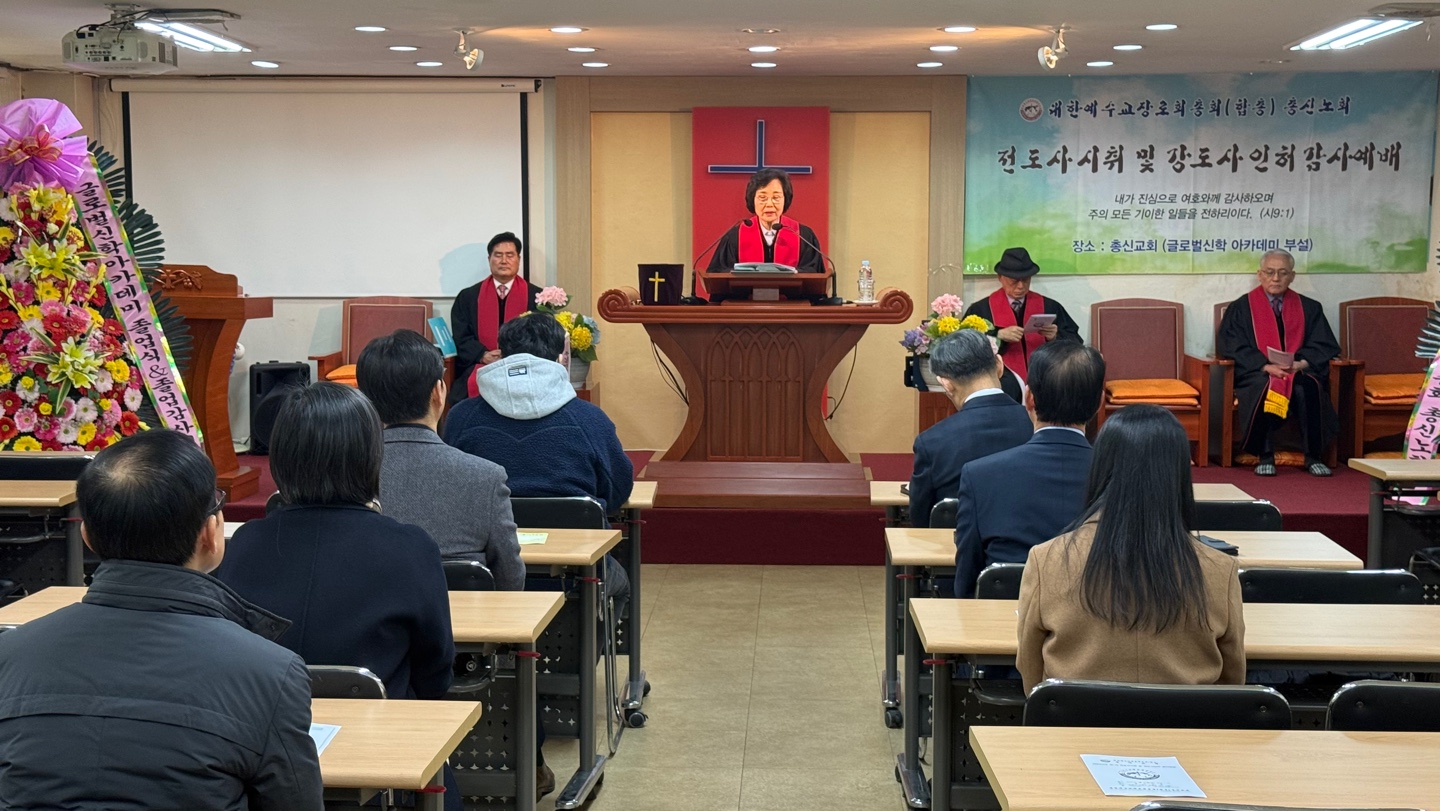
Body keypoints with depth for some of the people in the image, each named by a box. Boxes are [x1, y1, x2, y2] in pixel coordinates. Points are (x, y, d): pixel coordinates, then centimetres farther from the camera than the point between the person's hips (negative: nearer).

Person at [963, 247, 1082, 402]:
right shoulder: (981, 309, 7)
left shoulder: (1050, 307, 14)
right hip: (1002, 378, -2)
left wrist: (1056, 337, -10)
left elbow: (1076, 344, 11)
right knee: (1008, 386, -35)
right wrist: (999, 335, -16)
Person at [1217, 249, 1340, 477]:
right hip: (1256, 373, -2)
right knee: (1265, 389, -37)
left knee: (1307, 388, -34)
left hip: (1299, 372, 2)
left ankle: (1313, 457, -27)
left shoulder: (1309, 308, 17)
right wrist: (1265, 366, -17)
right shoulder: (1241, 308, 10)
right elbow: (1232, 346, -2)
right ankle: (1265, 457, -28)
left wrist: (1301, 363, -14)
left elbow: (1324, 345, 9)